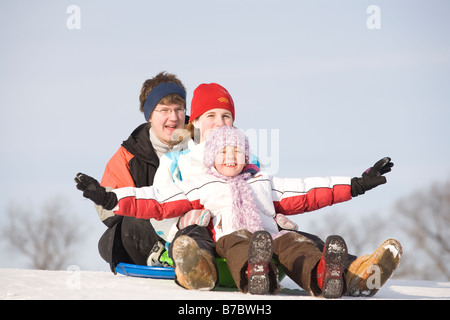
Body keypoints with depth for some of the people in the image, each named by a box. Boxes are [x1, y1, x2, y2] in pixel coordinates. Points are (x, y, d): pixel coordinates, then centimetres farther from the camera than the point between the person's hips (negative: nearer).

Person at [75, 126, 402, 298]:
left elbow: (307, 193, 36)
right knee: (239, 243, -40)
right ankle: (254, 274, -75)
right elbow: (157, 200, 20)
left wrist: (357, 185, 34)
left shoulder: (264, 183, 36)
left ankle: (324, 275, -64)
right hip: (231, 237, -3)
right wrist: (109, 198, 9)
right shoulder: (201, 187, 26)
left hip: (272, 236, 3)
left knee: (295, 244, -32)